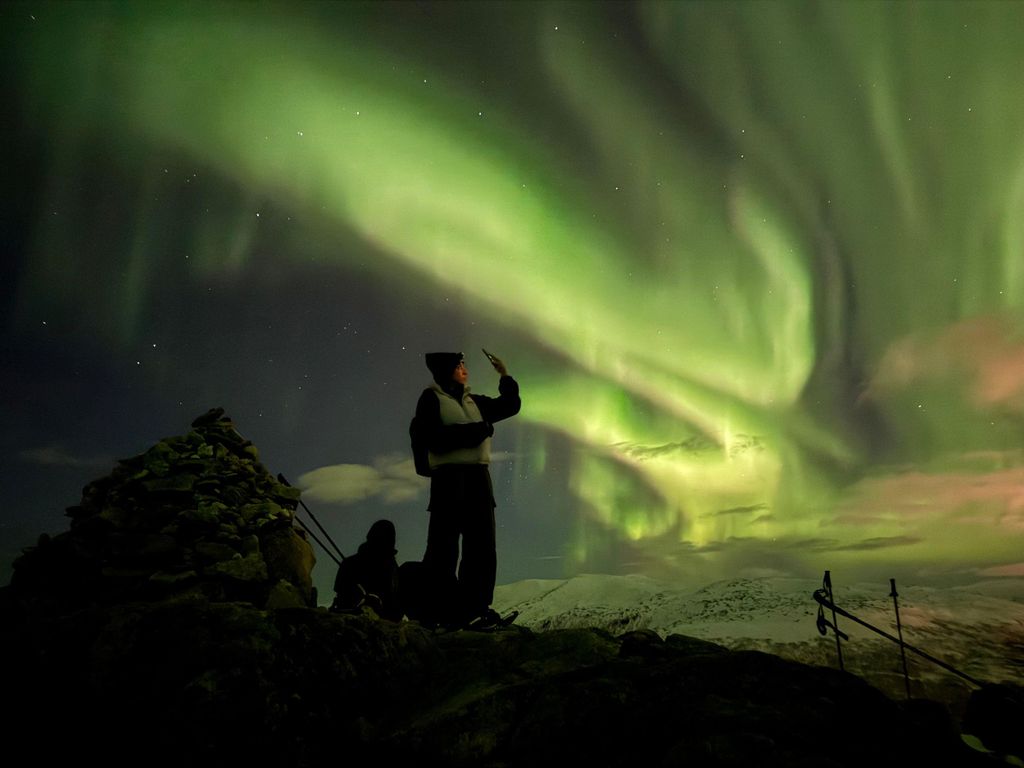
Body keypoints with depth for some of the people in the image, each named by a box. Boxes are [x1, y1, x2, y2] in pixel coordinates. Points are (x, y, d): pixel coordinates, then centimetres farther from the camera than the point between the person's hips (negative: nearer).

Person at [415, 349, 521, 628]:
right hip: (449, 476, -7)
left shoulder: (473, 401, 21)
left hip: (478, 475, 7)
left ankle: (475, 608, 11)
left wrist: (505, 375, 14)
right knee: (445, 547, -5)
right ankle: (441, 611, 1)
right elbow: (437, 439, -12)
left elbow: (510, 406, 26)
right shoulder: (431, 399, 1)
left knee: (482, 546, 5)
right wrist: (479, 429, -10)